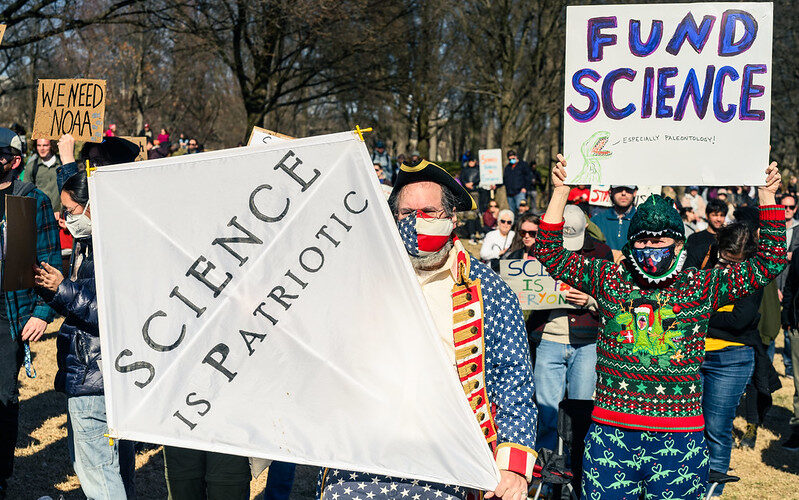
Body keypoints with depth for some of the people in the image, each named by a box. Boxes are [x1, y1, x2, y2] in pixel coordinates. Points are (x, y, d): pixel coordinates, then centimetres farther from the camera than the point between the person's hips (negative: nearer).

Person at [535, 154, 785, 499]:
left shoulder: (701, 287, 5)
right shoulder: (609, 279, 7)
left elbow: (768, 264, 5)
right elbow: (551, 254, 8)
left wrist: (767, 197, 3)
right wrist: (560, 192, 2)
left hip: (680, 438, 0)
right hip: (611, 432, 1)